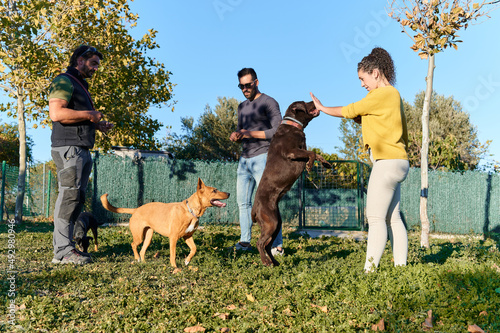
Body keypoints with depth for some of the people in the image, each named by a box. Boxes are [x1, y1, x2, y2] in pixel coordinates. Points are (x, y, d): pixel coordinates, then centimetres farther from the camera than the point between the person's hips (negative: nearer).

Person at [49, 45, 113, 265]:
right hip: (69, 148, -10)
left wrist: (97, 125, 15)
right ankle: (63, 251, -10)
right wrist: (89, 115, -12)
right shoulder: (64, 81, -4)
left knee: (76, 199, 8)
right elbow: (56, 113, -19)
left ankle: (63, 246, 13)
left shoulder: (81, 86, 27)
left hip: (82, 151, 10)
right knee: (69, 196, -12)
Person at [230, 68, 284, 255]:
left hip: (262, 157, -7)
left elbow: (278, 131, -11)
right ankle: (245, 242, 16)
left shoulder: (269, 103, -3)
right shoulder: (242, 107, 20)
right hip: (244, 159, 8)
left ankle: (277, 246, -7)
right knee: (243, 201, 7)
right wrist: (235, 136, 0)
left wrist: (251, 134, -18)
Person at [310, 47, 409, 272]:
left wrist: (323, 108, 7)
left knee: (375, 217, -11)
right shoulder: (392, 95, 20)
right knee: (392, 218, 8)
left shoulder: (384, 94, -11)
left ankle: (369, 269, -10)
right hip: (394, 162, 10)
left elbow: (350, 111, -7)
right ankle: (401, 265, 11)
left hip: (388, 161, -10)